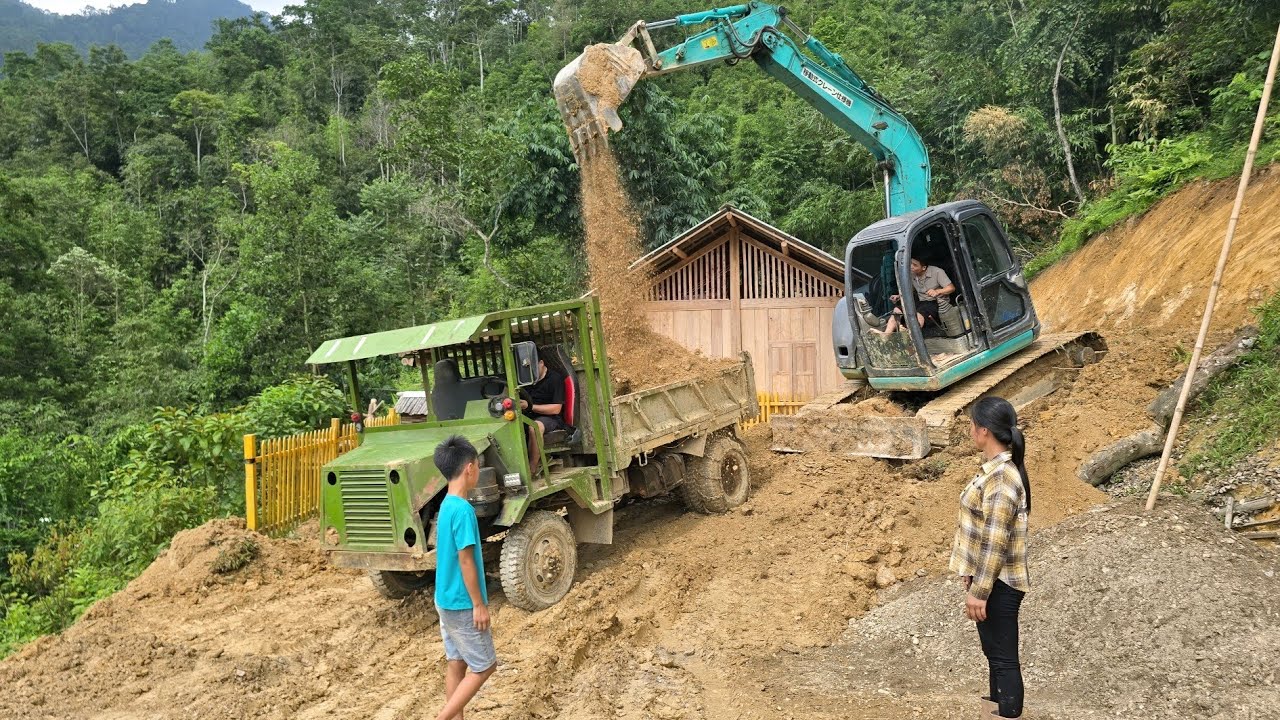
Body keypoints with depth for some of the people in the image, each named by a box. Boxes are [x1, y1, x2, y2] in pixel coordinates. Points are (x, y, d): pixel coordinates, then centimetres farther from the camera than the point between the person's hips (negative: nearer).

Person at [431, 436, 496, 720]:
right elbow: (466, 560, -22)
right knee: (484, 666, 4)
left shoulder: (446, 505, 6)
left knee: (456, 664, 15)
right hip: (463, 604, -9)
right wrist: (479, 604, -16)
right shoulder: (463, 509, -22)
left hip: (446, 600, 9)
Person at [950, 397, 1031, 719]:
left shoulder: (1001, 478, -24)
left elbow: (995, 543, -25)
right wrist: (973, 576, 21)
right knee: (994, 654, 19)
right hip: (989, 580, 10)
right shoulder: (998, 469, 7)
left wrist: (979, 591, -21)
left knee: (1004, 659, 1)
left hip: (998, 586, -10)